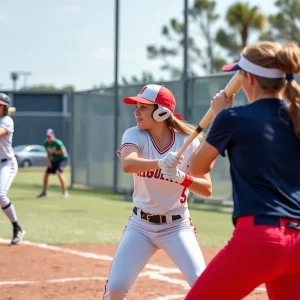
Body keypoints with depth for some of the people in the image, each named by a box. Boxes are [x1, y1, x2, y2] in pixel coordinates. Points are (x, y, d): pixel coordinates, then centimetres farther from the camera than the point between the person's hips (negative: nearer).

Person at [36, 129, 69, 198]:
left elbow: (63, 151, -22)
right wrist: (49, 161, -3)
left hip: (62, 159, -7)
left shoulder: (57, 143, -25)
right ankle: (44, 192, 26)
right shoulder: (46, 143, -5)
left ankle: (65, 192, -24)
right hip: (53, 160, 7)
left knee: (58, 172, -29)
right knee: (46, 173, 6)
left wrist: (53, 151, -23)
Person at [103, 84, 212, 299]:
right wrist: (160, 163, -50)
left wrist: (181, 177, -31)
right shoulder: (134, 135, -9)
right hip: (141, 225, 2)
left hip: (177, 225, -1)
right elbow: (127, 164, -31)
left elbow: (207, 189, -11)